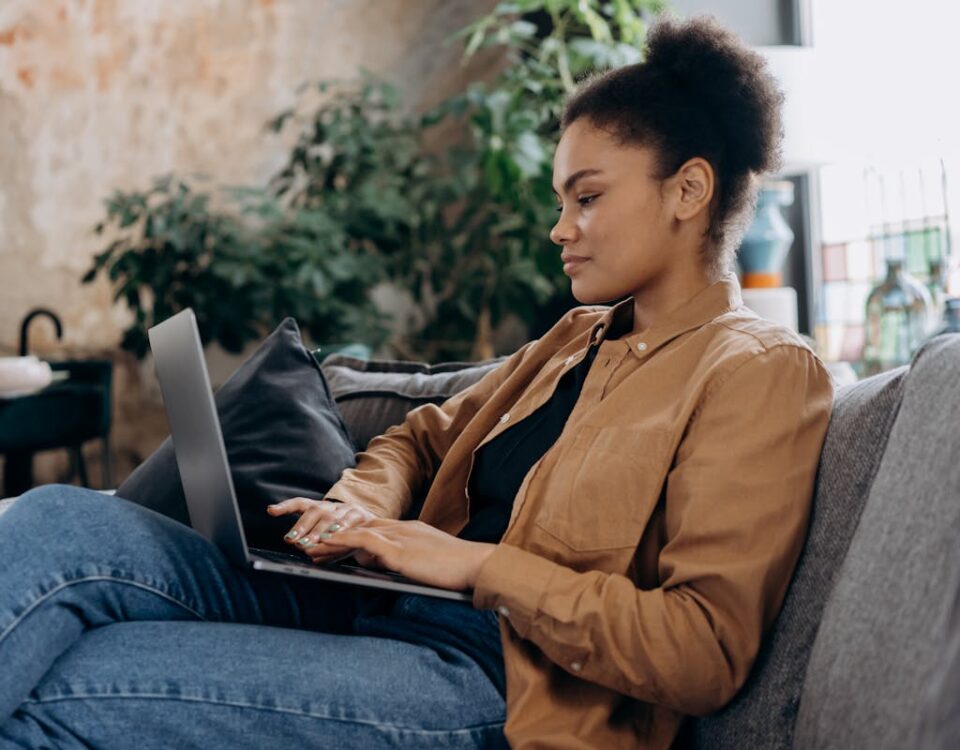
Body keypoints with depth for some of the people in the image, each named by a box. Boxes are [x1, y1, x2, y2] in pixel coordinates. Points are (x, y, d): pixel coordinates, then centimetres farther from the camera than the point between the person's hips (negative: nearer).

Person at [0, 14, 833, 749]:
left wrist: (483, 565, -16)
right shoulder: (579, 336, 20)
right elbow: (423, 434, 28)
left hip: (497, 682, -8)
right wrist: (362, 506, 5)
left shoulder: (762, 371, -5)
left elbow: (705, 652, -15)